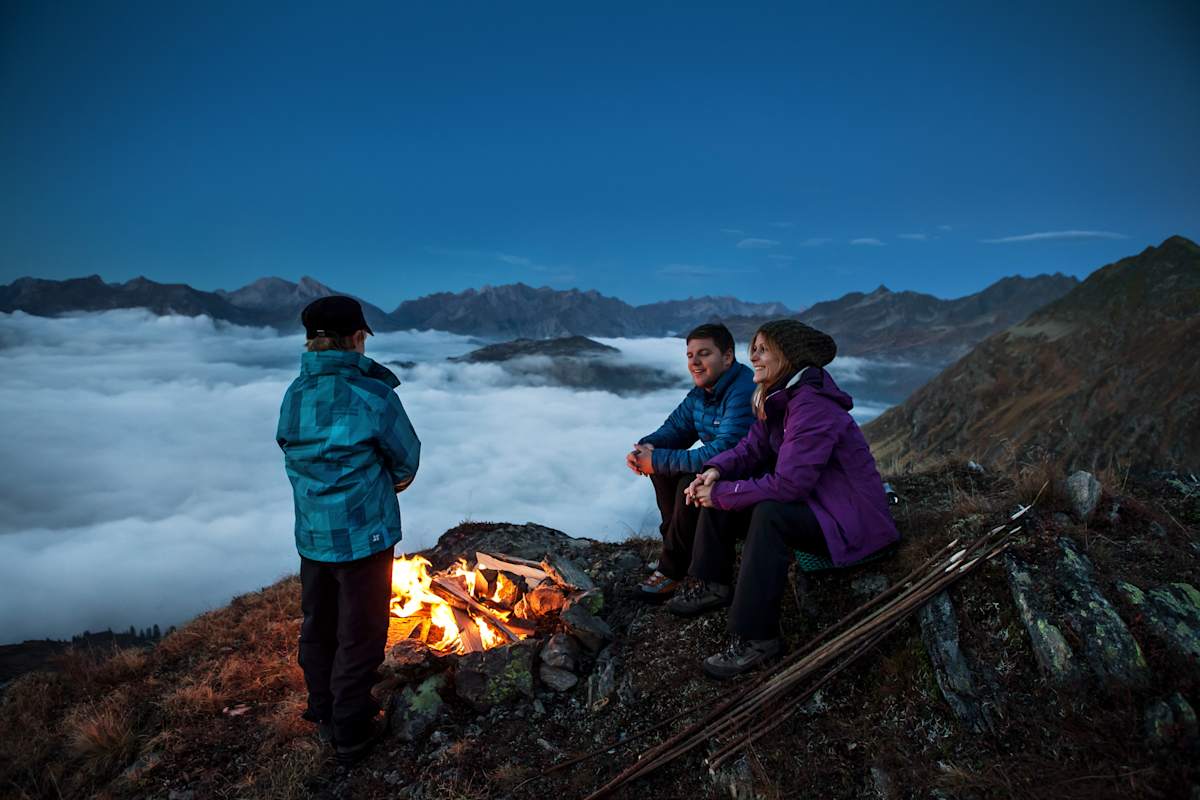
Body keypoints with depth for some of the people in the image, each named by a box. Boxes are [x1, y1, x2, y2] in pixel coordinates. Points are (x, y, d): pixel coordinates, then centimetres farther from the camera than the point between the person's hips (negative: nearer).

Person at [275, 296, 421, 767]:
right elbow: (407, 459, -9)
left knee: (318, 626, 22)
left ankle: (324, 715, 41)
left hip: (311, 535, 6)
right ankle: (351, 736, 23)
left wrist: (374, 479, 2)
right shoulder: (372, 393, -20)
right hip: (363, 535, -6)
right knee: (359, 636, 9)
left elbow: (290, 450, 4)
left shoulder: (294, 394, -2)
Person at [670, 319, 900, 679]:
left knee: (769, 514, -36)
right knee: (716, 488, 4)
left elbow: (787, 485, -32)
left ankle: (755, 637, -25)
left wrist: (722, 494, -23)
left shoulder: (813, 406, -27)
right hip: (813, 501, 10)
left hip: (851, 521, -10)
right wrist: (716, 471, -13)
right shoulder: (779, 397, 2)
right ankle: (713, 584, 15)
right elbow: (752, 448, 7)